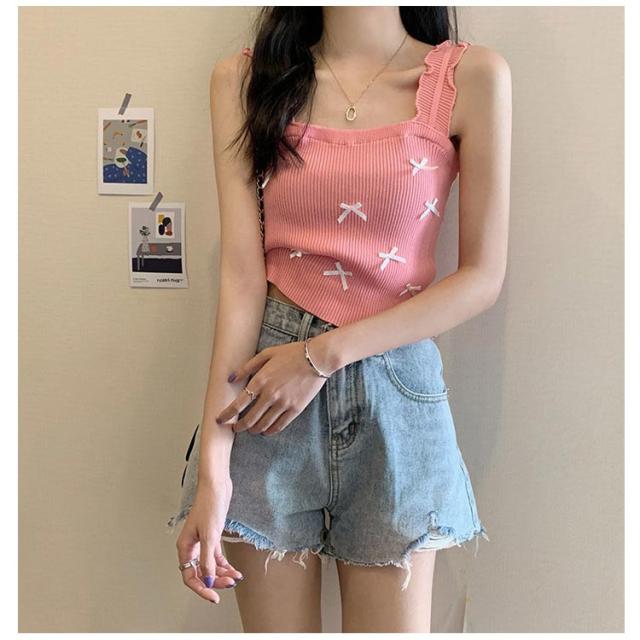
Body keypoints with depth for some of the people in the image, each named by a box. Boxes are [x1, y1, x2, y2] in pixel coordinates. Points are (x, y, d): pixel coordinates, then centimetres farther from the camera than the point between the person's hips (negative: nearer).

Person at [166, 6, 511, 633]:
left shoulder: (471, 76, -1)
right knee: (276, 624, 10)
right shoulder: (245, 77, 3)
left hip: (395, 385, 0)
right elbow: (242, 273, -5)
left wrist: (324, 355, -11)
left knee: (394, 621, 6)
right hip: (267, 379, 1)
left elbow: (483, 277, -3)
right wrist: (211, 465, -12)